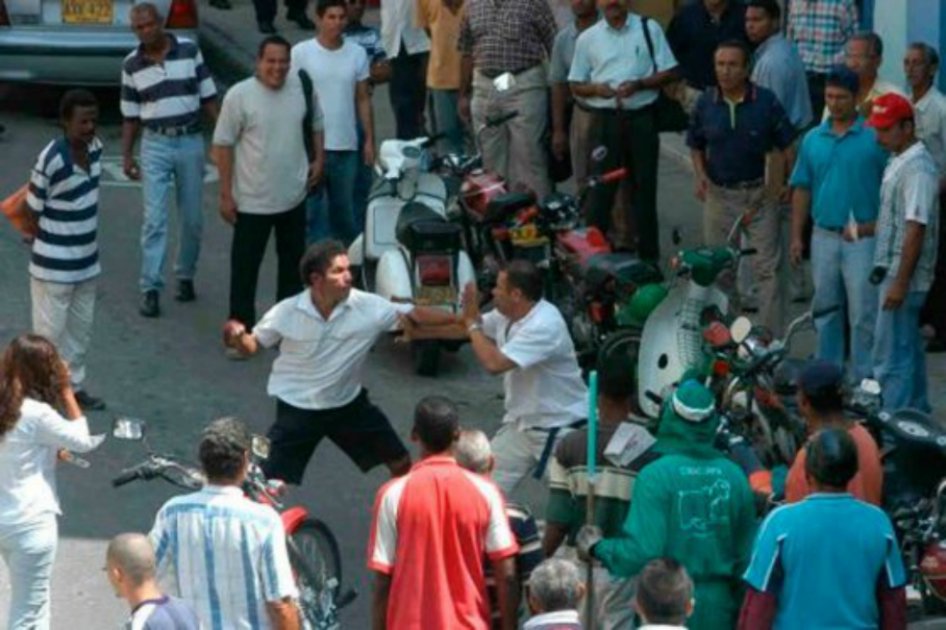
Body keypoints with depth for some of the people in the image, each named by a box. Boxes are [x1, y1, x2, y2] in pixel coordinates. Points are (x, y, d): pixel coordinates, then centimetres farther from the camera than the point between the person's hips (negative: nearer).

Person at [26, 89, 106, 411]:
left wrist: (79, 239, 13)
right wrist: (46, 242, 1)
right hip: (54, 266, -7)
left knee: (81, 329, 19)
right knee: (50, 332, 5)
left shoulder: (96, 148, -3)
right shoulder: (51, 160, -26)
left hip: (87, 261, 7)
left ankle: (74, 387, 33)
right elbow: (32, 210, -15)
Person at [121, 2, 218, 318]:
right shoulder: (131, 66, 1)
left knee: (193, 218, 7)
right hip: (155, 145, 0)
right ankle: (150, 288, -5)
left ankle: (185, 276, 25)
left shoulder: (190, 51, -2)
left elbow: (208, 97, 3)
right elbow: (130, 116, 7)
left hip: (191, 142, 0)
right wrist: (126, 156, 2)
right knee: (154, 219, -6)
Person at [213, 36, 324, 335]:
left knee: (293, 262, 19)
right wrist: (226, 194, -12)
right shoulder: (239, 96, -15)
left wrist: (319, 159, 5)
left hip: (294, 197, 5)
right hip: (253, 201, -5)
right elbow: (223, 145, -12)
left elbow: (316, 122, 16)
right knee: (245, 267, 1)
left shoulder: (301, 88, -2)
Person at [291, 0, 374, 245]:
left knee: (345, 211, 12)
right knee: (312, 209, 1)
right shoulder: (301, 53, -4)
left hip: (347, 146, 3)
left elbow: (363, 100, 10)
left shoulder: (357, 53, 4)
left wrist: (369, 140, 6)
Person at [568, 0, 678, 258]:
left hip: (642, 117, 0)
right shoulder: (587, 38, 8)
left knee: (643, 186, 5)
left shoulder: (649, 29, 5)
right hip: (605, 118, 0)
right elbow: (576, 85, 11)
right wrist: (596, 89, -10)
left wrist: (639, 84, -12)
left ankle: (648, 253, 11)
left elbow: (669, 72, 3)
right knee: (601, 187, -3)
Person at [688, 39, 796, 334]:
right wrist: (701, 175, -2)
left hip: (760, 194, -3)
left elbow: (787, 145, -2)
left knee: (767, 269, -5)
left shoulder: (766, 101, -6)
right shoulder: (706, 103, 2)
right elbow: (696, 145, 14)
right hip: (719, 195, 3)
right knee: (720, 270, 11)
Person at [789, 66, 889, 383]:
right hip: (824, 236, 5)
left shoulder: (875, 137, -6)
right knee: (826, 309, 14)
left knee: (863, 314, -4)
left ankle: (863, 378, 1)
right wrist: (797, 236, 8)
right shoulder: (813, 139, 9)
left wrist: (880, 225, -15)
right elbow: (801, 189, 12)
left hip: (863, 239, -5)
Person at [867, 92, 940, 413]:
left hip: (903, 274, -10)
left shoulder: (917, 168, -19)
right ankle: (916, 412, 30)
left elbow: (916, 229, -24)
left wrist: (900, 283, -25)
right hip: (891, 270, 10)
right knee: (909, 349, 19)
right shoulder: (897, 161, 12)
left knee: (891, 355, -9)